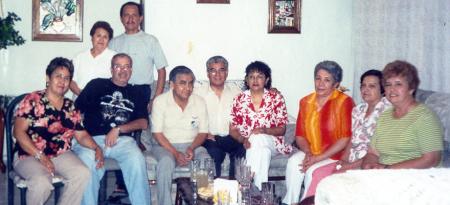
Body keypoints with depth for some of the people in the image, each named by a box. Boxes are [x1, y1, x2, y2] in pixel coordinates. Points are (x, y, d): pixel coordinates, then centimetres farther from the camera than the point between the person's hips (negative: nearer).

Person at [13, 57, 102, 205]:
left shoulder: (71, 107, 12)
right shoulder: (32, 100, -4)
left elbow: (81, 135, 15)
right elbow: (19, 132, -10)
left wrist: (96, 148, -6)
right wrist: (40, 156, -19)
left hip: (61, 155, 5)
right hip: (30, 156, -4)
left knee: (83, 174, -24)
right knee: (41, 182, -34)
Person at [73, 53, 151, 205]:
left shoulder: (135, 93, 22)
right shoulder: (97, 85, 15)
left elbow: (143, 123, 11)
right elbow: (76, 110, 6)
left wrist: (118, 129, -5)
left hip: (123, 140, 2)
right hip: (93, 138, -1)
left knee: (137, 160, -29)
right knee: (87, 163, -32)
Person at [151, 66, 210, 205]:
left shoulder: (199, 102, 1)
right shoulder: (160, 101, -7)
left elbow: (203, 132, 4)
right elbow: (157, 133, -9)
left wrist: (192, 148, -17)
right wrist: (175, 153, -20)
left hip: (193, 145, 2)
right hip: (165, 145, -2)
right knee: (166, 162, -35)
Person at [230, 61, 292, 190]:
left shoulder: (276, 98, 1)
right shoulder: (239, 100, 5)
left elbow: (282, 129, 0)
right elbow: (233, 129, 5)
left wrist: (264, 130, -20)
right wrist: (243, 139, -17)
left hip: (271, 143, -1)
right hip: (248, 145, 1)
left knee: (257, 139, -34)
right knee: (263, 152, -33)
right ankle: (262, 190, -29)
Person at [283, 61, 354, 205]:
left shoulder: (344, 102, -11)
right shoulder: (306, 102, 7)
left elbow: (346, 138, -15)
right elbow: (300, 135, 8)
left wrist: (319, 158, -18)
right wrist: (308, 152, -13)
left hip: (336, 155, -5)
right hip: (311, 153, 5)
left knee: (312, 170, -28)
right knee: (293, 162, -23)